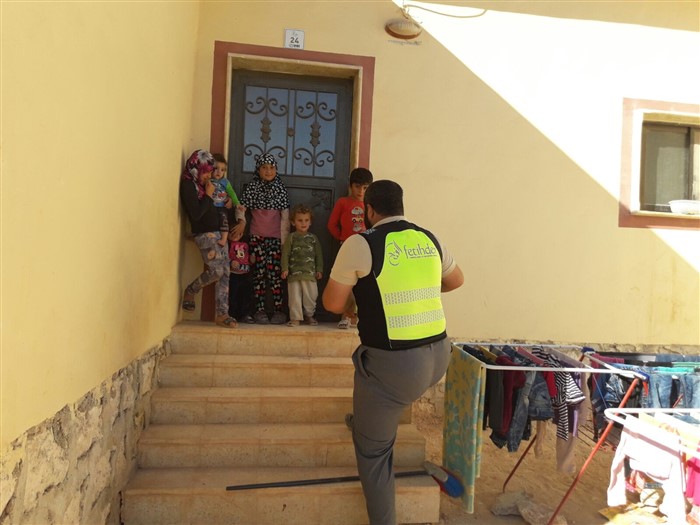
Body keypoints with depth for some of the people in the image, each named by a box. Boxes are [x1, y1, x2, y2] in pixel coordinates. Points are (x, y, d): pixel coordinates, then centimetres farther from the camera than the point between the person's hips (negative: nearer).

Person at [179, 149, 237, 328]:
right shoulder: (188, 184, -10)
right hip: (204, 234, -8)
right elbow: (196, 214, -19)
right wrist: (208, 195, -11)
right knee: (216, 270, -15)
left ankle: (222, 314, 4)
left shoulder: (200, 183, 15)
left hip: (217, 231, 8)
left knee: (224, 273, 2)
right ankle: (190, 291, 14)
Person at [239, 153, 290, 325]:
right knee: (259, 273, 0)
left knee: (275, 273, -5)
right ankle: (259, 310, 6)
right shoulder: (252, 186, 6)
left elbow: (285, 216, 3)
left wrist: (284, 238, -2)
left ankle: (278, 310, 1)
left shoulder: (280, 188, 6)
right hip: (257, 236, 0)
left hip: (276, 237, 0)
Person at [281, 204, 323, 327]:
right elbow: (285, 254, 0)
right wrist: (285, 269, -9)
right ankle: (295, 318, 9)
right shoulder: (291, 237, 3)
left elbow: (318, 255, 10)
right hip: (294, 273, -2)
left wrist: (319, 270, 5)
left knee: (311, 296, 7)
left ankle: (309, 315, 25)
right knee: (294, 297, 0)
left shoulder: (313, 238, 9)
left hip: (310, 273, 2)